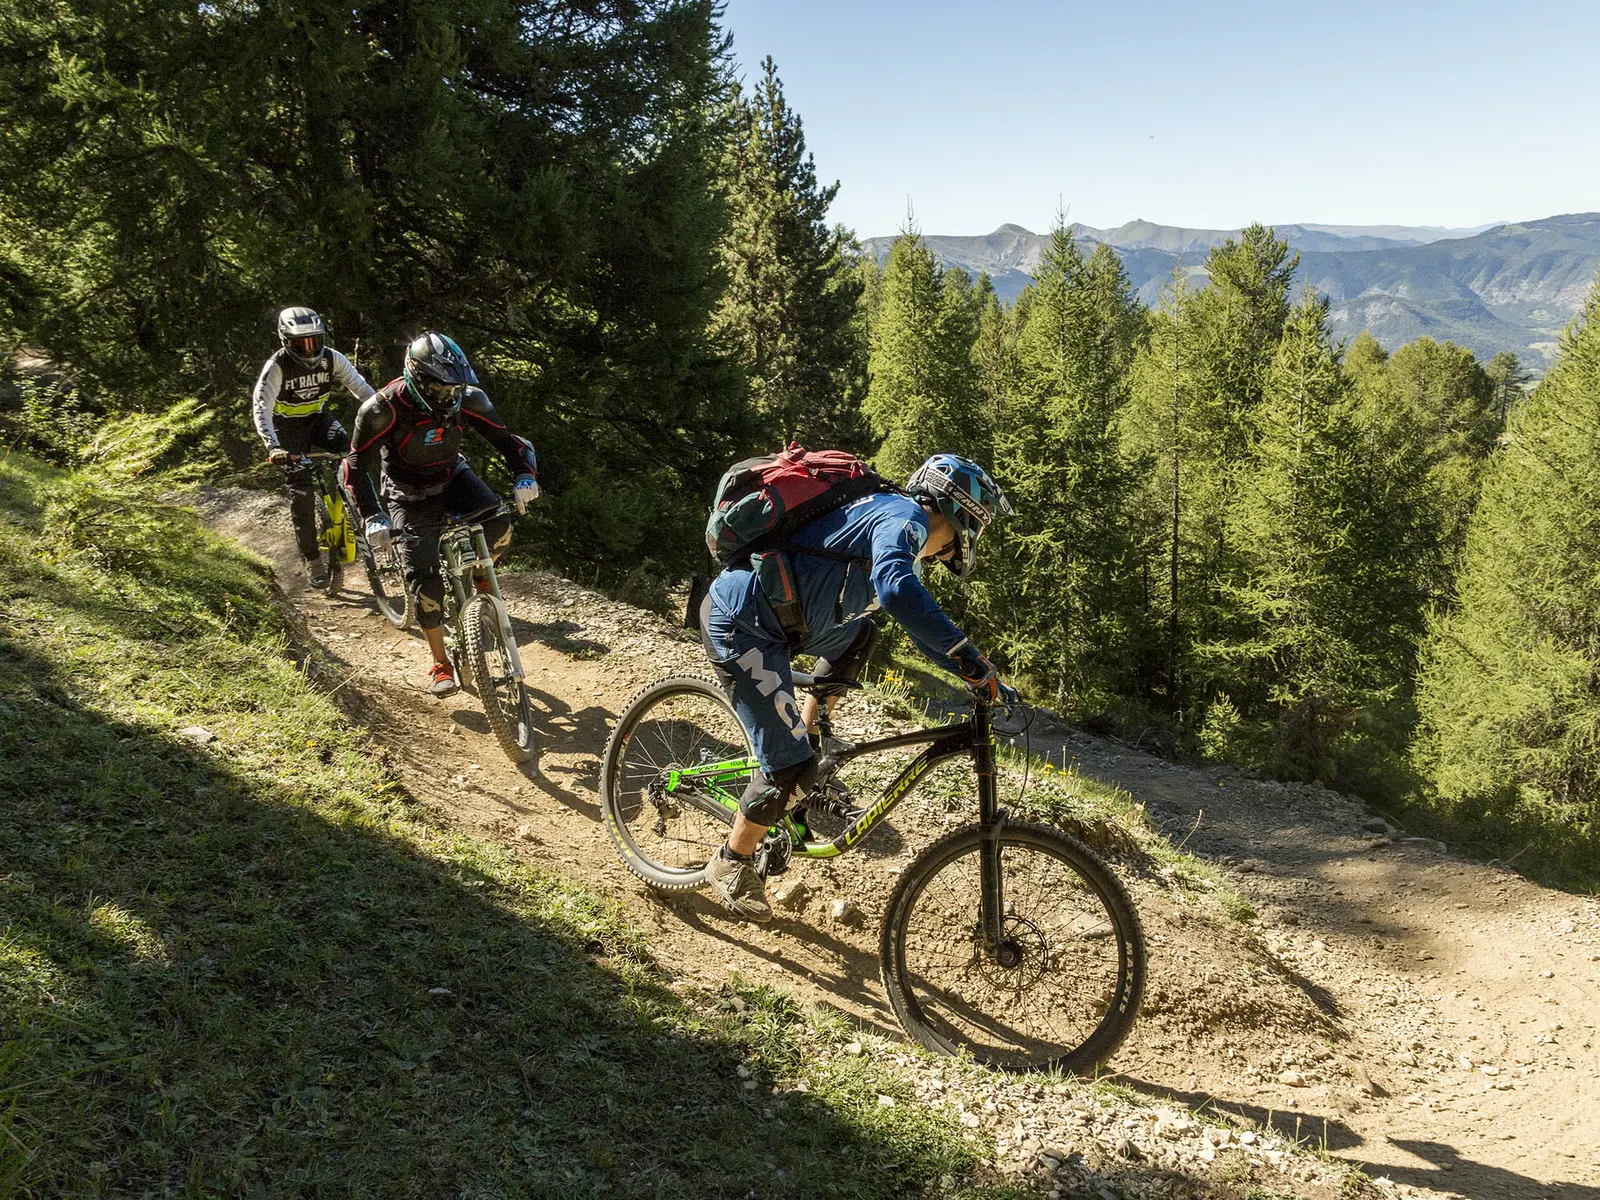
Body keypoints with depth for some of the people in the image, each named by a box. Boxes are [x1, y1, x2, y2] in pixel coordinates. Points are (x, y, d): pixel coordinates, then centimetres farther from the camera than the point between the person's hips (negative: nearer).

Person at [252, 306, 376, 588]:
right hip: (288, 426, -3)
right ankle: (312, 560, 2)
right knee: (301, 491, -10)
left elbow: (361, 388, -16)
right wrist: (273, 447, -47)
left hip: (319, 418, 3)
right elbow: (261, 408, -31)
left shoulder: (331, 359, -15)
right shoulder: (276, 367, -24)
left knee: (350, 451, -28)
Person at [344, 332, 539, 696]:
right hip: (409, 495, -2)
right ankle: (441, 664, 3)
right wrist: (372, 518, -31)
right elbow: (355, 466, -19)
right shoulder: (384, 408, -28)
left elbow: (506, 439, -15)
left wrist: (525, 476, -35)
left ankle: (479, 577, 5)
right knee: (423, 577, -14)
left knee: (497, 524, -28)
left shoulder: (466, 398, -21)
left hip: (452, 477, 2)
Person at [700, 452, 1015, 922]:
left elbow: (924, 622, 27)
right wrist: (972, 659, -33)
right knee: (792, 768, -8)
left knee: (859, 634, 28)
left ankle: (808, 734, 26)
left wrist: (981, 678, 19)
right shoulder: (906, 517, -12)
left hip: (762, 616, 10)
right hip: (739, 627, -10)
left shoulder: (902, 535, 20)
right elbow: (896, 588, -35)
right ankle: (732, 865, 13)